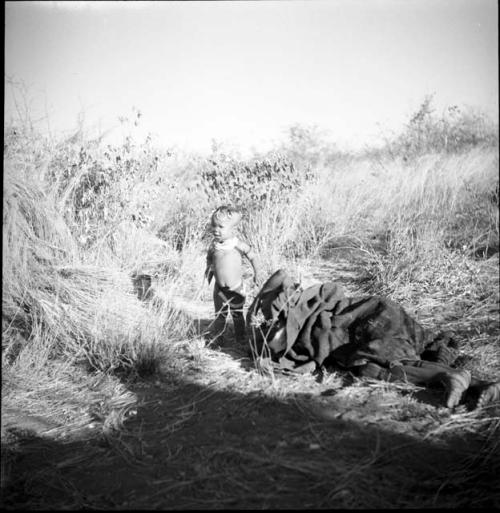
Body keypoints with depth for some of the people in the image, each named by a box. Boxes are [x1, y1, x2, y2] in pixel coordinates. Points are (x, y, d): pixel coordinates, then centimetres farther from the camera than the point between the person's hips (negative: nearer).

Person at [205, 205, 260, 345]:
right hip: (219, 287, 2)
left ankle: (241, 337, 30)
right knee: (219, 315, 10)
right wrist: (209, 269, 1)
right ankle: (217, 337, 23)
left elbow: (252, 257, -6)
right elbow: (209, 258, 12)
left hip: (236, 287, -2)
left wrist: (256, 274, -8)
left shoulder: (238, 245, -16)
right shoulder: (213, 246, -7)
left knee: (237, 314, 13)